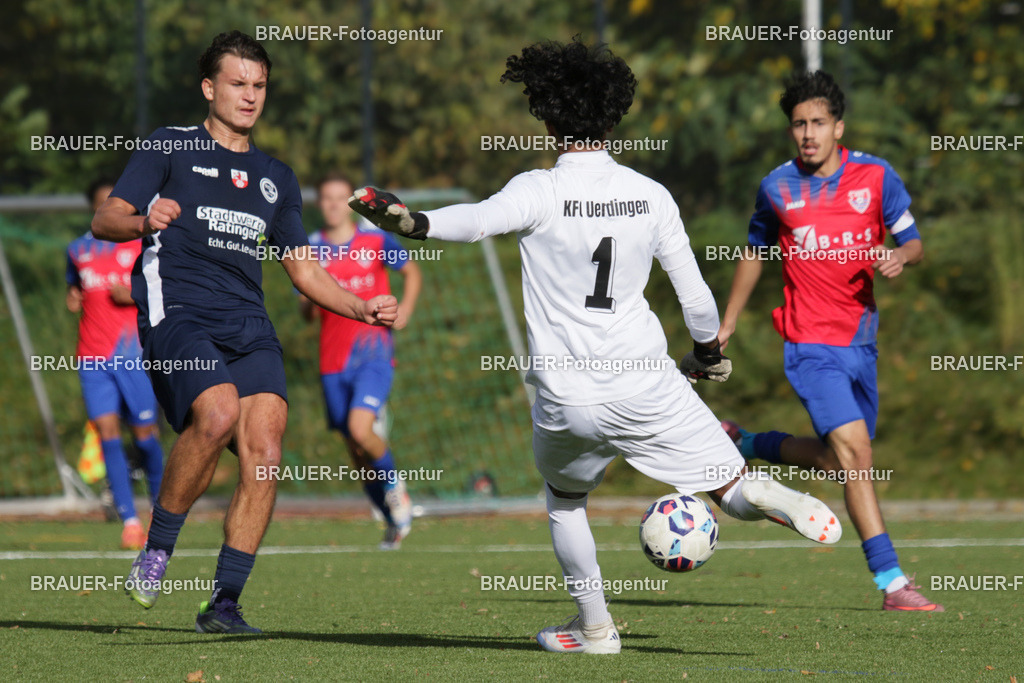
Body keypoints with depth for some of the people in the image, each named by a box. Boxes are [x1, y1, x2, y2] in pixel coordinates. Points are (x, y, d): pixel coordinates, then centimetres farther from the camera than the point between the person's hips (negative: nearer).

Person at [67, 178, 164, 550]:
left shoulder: (143, 244, 4)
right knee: (107, 431, -11)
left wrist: (134, 296, -12)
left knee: (144, 433, -1)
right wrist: (72, 297, 8)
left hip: (135, 354, -2)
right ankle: (129, 519, -12)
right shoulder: (78, 249, 14)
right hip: (93, 357, 2)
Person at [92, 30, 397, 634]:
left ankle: (224, 603, -10)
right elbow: (106, 220, 3)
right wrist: (145, 219, -20)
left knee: (264, 451, -16)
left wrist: (362, 308, 11)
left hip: (248, 324, 5)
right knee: (219, 410, -31)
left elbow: (304, 268, 27)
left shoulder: (276, 177, 26)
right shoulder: (169, 148, 12)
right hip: (178, 312, -5)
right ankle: (157, 549, -13)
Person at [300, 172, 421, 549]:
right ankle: (395, 521, 22)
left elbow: (412, 272, 15)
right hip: (334, 359, 3)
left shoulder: (376, 241, 0)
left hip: (374, 352, -3)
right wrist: (313, 300, -15)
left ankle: (395, 484, 5)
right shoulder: (310, 249, 5)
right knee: (355, 448, 5)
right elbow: (306, 312, 9)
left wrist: (405, 308, -2)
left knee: (360, 429, -24)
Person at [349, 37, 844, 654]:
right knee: (733, 492, 5)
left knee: (565, 498, 27)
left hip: (566, 394, -1)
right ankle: (767, 497, -30)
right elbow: (697, 299, 7)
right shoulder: (651, 196, 2)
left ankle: (595, 627, 27)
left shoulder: (540, 192, -9)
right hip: (646, 384, 1)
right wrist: (708, 356, 24)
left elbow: (476, 221, -33)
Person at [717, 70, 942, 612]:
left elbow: (913, 242, 7)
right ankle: (892, 584, -18)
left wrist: (900, 256, -17)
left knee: (839, 461, 15)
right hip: (811, 345, -4)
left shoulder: (876, 176, -1)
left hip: (860, 340, 4)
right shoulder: (776, 188, -2)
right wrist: (728, 322, 18)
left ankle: (746, 445, 41)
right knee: (854, 451, -18)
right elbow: (754, 253, 14)